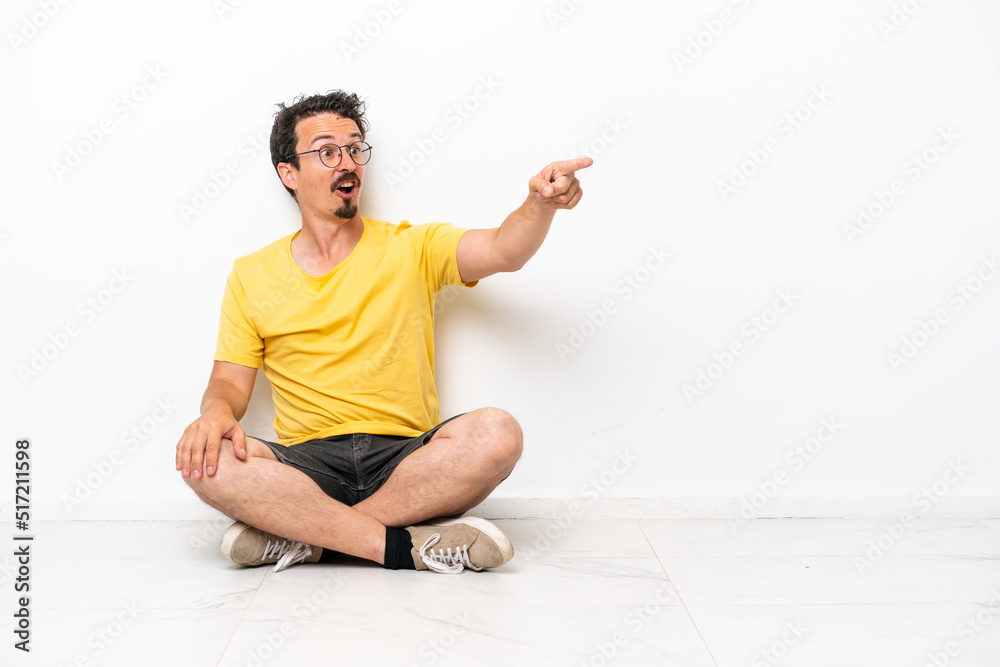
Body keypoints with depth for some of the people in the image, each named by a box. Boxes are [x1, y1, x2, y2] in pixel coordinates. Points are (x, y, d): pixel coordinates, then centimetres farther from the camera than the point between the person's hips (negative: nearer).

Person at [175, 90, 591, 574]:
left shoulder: (412, 248, 8)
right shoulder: (252, 276, 11)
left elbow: (504, 251, -7)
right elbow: (230, 381, 10)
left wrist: (540, 205, -29)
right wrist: (216, 410, -15)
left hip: (407, 457, 0)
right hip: (306, 467, 0)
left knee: (496, 434, -30)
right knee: (206, 459, -28)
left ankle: (300, 532, -21)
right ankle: (406, 546, -26)